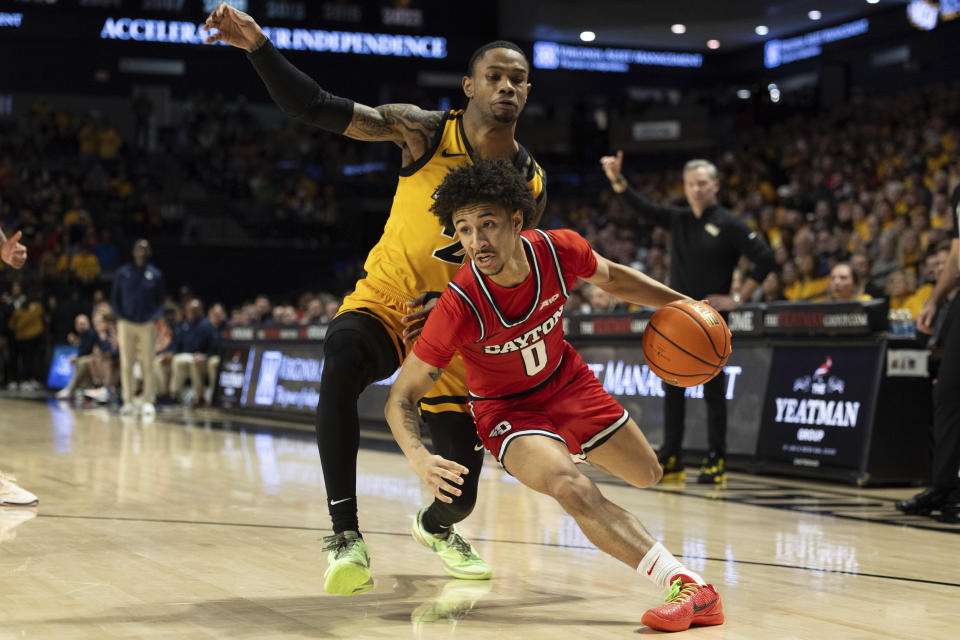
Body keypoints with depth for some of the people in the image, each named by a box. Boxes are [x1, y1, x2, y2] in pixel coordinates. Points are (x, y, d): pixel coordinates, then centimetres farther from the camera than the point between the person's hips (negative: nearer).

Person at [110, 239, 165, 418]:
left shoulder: (155, 274, 7)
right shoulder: (122, 273, 7)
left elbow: (160, 300, 11)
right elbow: (114, 298, 11)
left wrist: (155, 316, -4)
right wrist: (119, 317, -1)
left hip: (148, 324, 0)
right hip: (126, 323, 0)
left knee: (147, 365, -2)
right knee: (126, 364, -2)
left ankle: (148, 402, 1)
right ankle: (128, 401, 2)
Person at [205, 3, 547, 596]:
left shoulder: (531, 184, -6)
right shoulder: (425, 132, -13)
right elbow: (317, 107, -20)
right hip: (382, 302, -2)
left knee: (461, 492, 2)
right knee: (341, 364, -40)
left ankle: (436, 528, 44)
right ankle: (347, 538, -32)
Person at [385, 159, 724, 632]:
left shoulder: (559, 250, -25)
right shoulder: (459, 306, -34)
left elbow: (611, 278, 2)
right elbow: (400, 399, -27)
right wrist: (420, 460, -45)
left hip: (567, 382, 5)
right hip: (507, 409, -5)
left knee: (647, 475, 17)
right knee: (573, 491, -32)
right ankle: (690, 587, -33)